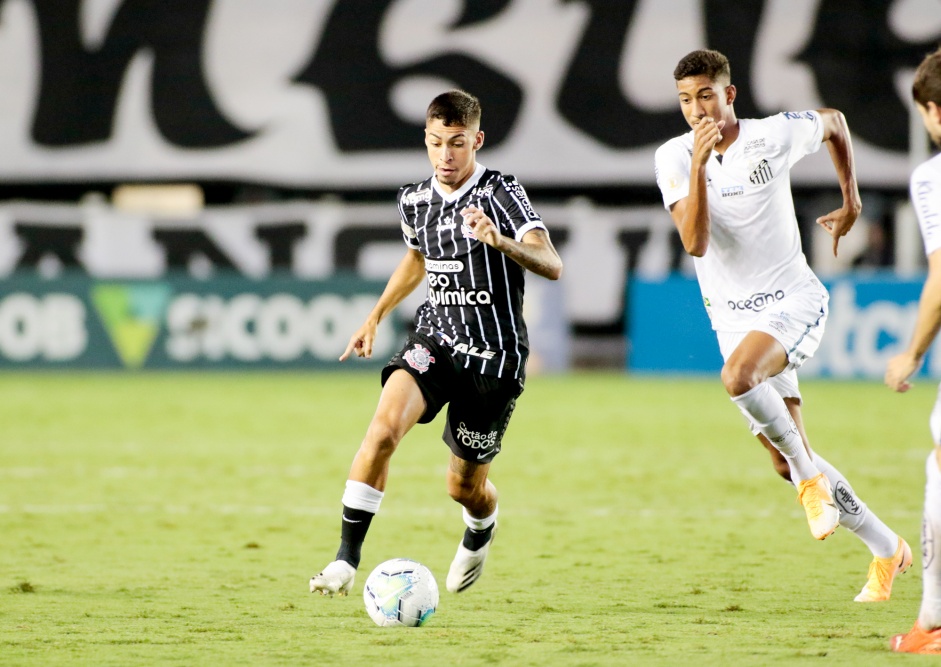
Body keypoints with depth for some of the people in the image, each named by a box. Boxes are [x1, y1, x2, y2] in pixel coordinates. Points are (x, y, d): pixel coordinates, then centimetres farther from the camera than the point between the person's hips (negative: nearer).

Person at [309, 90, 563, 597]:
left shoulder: (501, 193, -13)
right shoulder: (415, 201, 4)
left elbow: (551, 266, -26)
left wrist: (500, 241, -43)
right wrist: (376, 316, 25)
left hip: (494, 356, -3)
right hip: (434, 341, 3)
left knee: (465, 486, 8)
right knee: (385, 425, -26)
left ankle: (481, 531, 47)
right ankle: (346, 560, -24)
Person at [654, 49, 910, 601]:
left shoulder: (776, 136, -7)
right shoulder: (673, 158, -5)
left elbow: (834, 121, 16)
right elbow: (696, 242, -19)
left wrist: (852, 202, 17)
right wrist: (699, 165, -28)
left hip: (794, 300, -4)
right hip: (733, 318, 4)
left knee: (738, 376, -36)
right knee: (788, 465, 3)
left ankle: (808, 473, -14)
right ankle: (887, 549, 18)